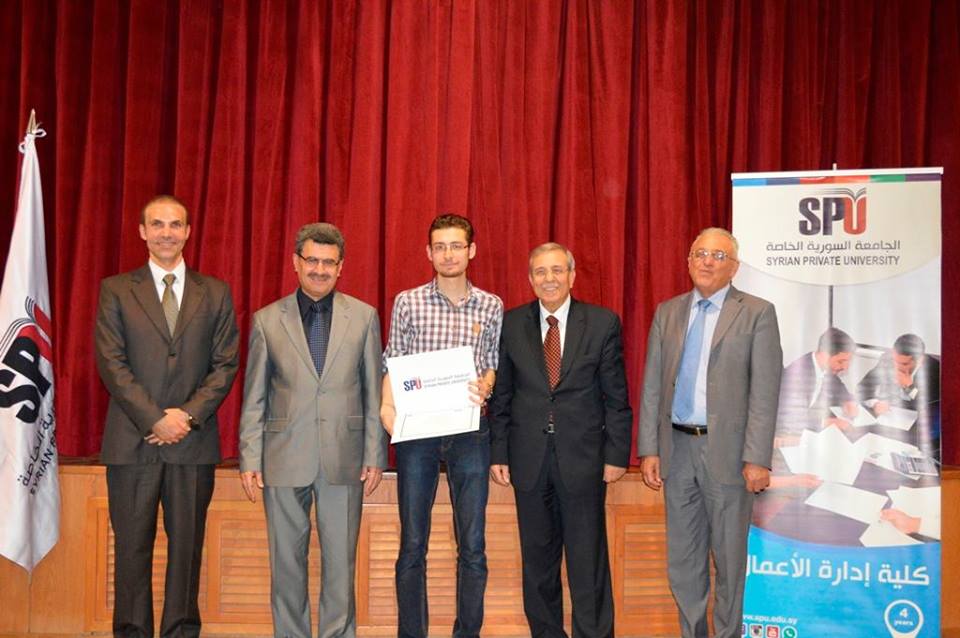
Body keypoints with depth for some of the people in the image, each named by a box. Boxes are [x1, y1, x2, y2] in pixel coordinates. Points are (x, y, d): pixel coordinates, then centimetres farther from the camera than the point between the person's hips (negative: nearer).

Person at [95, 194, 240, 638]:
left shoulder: (215, 293, 10)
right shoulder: (115, 290, 7)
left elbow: (226, 364, 4)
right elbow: (111, 363, -2)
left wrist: (188, 415, -9)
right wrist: (155, 419, -11)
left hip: (194, 442, 1)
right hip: (132, 441, -1)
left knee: (187, 547, 5)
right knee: (132, 547, 4)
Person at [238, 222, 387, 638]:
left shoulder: (363, 317, 5)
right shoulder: (267, 320, 5)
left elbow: (373, 393, 5)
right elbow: (254, 398, 5)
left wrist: (375, 455, 1)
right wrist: (250, 459, 0)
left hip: (344, 459, 0)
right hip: (285, 459, 0)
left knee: (340, 562, 5)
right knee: (286, 562, 9)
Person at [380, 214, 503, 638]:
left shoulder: (492, 307, 7)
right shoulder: (407, 302, 4)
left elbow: (495, 365, 11)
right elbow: (393, 364, 5)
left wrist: (484, 387, -11)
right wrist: (387, 406, -12)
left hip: (470, 432, 1)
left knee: (473, 546, 4)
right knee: (412, 544, 4)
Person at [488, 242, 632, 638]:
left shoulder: (603, 323, 0)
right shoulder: (511, 324, 4)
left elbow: (616, 396, 0)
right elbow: (501, 396, 6)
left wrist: (617, 454, -3)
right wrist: (498, 454, 1)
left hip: (583, 457, -2)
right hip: (529, 458, 2)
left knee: (588, 560, 3)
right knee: (537, 559, 11)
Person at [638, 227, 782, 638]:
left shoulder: (757, 313, -3)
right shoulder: (667, 312, 9)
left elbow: (764, 391, -8)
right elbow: (652, 385, 8)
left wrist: (757, 458, -13)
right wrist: (649, 449, 2)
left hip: (727, 449, -4)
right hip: (677, 447, 4)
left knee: (729, 555, 8)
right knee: (682, 558, 13)